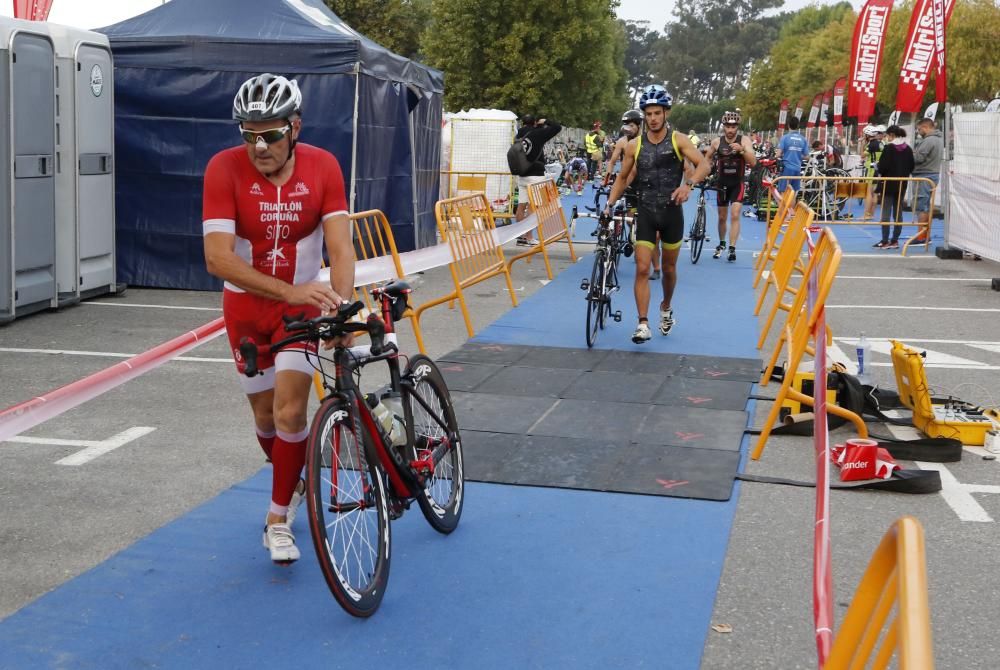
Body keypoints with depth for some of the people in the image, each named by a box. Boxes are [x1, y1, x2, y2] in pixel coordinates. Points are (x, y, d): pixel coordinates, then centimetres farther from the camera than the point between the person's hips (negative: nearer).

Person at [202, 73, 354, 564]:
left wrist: (339, 304, -39)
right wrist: (290, 290, -40)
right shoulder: (225, 168, -21)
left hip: (302, 305, 0)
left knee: (290, 411, -11)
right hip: (246, 306, 0)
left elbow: (340, 247, -20)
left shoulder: (322, 167, -16)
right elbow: (218, 258, -29)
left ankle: (279, 517, 7)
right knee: (265, 416, 12)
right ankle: (292, 482, 42)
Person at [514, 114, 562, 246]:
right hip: (536, 176, -6)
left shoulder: (519, 135, 5)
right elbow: (557, 127, -9)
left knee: (521, 206, 8)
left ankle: (521, 236, 14)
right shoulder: (537, 134, -9)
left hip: (522, 176, 6)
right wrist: (545, 121, 7)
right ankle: (529, 238, -5)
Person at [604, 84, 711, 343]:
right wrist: (610, 204, 1)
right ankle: (643, 324, -11)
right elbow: (623, 178, 11)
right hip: (646, 212, 0)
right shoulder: (634, 145, 1)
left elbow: (704, 164, -12)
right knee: (642, 269, -11)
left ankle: (666, 308, 40)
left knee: (669, 268, 13)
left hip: (672, 212, 0)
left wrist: (688, 184, -30)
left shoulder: (678, 140, -4)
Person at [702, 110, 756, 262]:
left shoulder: (744, 140, -9)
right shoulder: (717, 142, -5)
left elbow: (753, 162, -17)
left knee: (735, 215, -15)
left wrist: (742, 150, -30)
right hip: (722, 183, 2)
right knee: (722, 217, 13)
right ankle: (721, 244, 35)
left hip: (738, 183, -2)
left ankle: (732, 249, -14)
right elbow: (707, 159, 12)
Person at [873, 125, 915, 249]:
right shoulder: (908, 149, 6)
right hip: (902, 184, 6)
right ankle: (895, 241, 10)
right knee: (898, 212, 9)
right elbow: (911, 167, 9)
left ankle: (885, 241, -3)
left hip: (889, 183, -6)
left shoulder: (889, 148, -12)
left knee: (886, 212, -2)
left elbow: (883, 166, -16)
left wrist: (880, 172, 4)